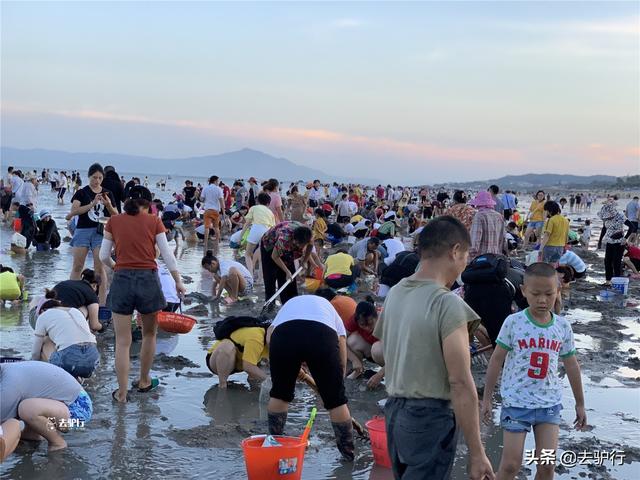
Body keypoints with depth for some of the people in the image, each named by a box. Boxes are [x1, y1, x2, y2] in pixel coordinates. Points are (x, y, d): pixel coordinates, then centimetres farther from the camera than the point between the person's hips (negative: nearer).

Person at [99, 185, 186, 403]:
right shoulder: (154, 221, 4)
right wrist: (178, 280, 7)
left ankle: (122, 392, 4)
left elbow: (104, 256, 8)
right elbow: (167, 254, 0)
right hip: (148, 279, 0)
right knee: (149, 334, 21)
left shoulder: (114, 221, 6)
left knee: (123, 341, 5)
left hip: (122, 279, 0)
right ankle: (144, 381, 33)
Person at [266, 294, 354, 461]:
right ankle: (349, 454, 23)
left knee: (279, 394, 25)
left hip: (283, 333, 1)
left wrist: (292, 367, 27)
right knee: (336, 400, 15)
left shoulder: (289, 304, 42)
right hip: (323, 335, -1)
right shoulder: (330, 309, 40)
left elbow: (269, 337, 21)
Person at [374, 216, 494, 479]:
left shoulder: (395, 293, 5)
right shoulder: (448, 303, -18)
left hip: (394, 410, 8)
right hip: (430, 418, -8)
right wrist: (476, 453, -16)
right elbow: (460, 384, -20)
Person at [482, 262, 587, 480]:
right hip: (516, 402, -3)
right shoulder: (513, 322, -10)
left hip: (550, 403, 3)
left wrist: (580, 403, 17)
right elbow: (496, 360, -3)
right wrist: (487, 398, -2)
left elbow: (571, 365, 11)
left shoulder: (563, 326, 0)